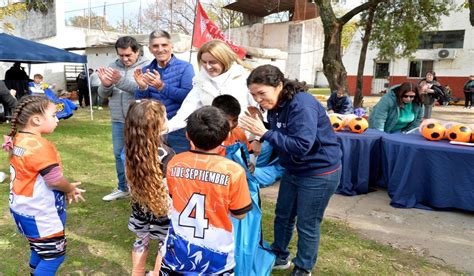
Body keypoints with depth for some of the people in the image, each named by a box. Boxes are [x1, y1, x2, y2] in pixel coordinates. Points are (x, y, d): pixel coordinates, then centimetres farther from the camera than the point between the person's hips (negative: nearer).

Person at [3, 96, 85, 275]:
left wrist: (67, 188, 4)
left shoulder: (18, 140, 2)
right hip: (39, 214, -9)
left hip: (24, 208, 9)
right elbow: (55, 180, -24)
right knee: (54, 255, 5)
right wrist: (70, 189, -3)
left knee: (40, 250, 25)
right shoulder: (39, 146, -27)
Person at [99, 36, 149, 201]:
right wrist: (105, 85, -16)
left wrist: (120, 81, -34)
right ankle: (123, 188, 32)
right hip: (118, 121, 6)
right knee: (119, 155, 15)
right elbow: (103, 94, 7)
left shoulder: (146, 67, -6)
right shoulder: (113, 67, 9)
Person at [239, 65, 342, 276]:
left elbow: (301, 146, -34)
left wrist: (264, 133, -34)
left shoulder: (302, 104, -27)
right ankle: (279, 257, 40)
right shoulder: (275, 105, -1)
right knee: (283, 215, 18)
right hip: (293, 170, 8)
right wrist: (260, 135, -10)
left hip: (319, 172, -8)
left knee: (307, 224, 5)